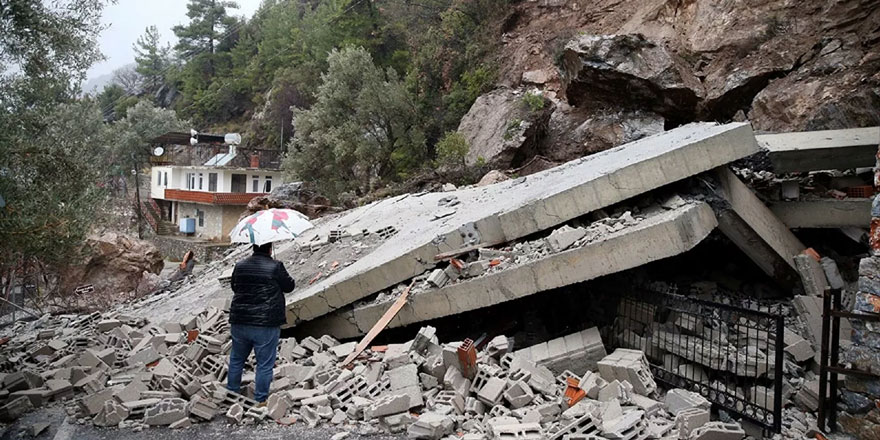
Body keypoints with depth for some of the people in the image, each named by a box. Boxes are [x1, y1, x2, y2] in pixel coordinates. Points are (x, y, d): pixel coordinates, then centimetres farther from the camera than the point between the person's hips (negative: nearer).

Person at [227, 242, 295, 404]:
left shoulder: (240, 266, 4)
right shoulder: (275, 266, -11)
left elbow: (234, 287, 17)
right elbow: (289, 286, 0)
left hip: (239, 323, 5)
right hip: (266, 325, -5)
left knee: (236, 360, 22)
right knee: (265, 364, 6)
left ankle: (231, 393, 35)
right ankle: (260, 400, 13)